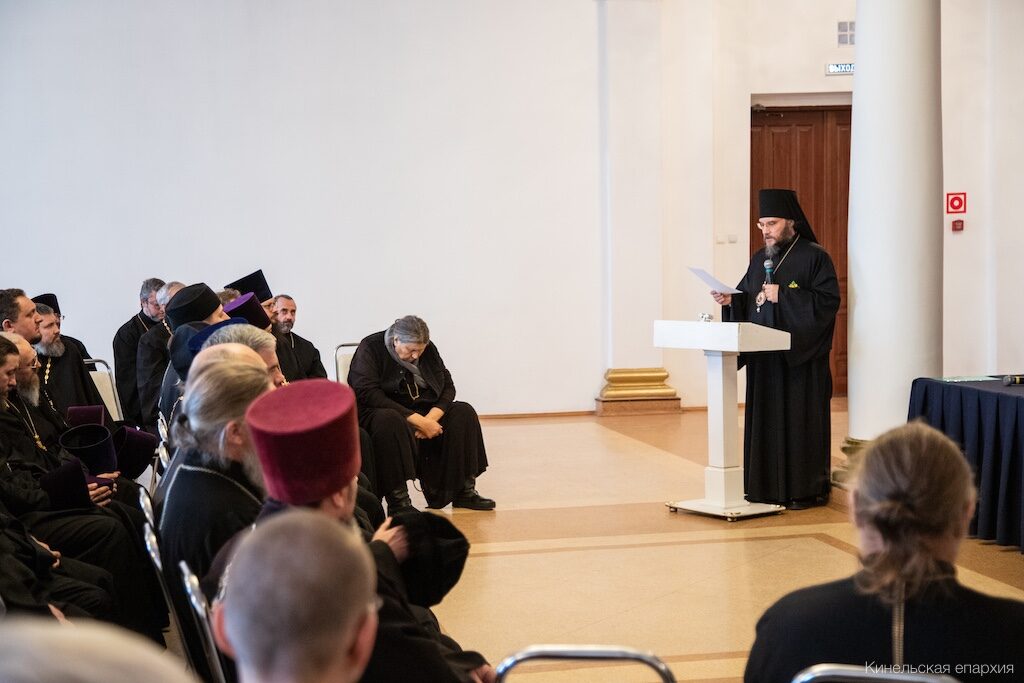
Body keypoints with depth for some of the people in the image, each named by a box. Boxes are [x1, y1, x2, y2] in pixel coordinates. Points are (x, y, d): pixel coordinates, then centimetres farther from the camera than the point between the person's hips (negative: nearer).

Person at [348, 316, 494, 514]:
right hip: (380, 413, -6)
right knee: (390, 422, -40)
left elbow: (447, 386, 4)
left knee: (463, 412, -13)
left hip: (422, 412, 6)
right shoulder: (370, 348, -13)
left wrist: (431, 417, -18)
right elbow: (368, 394, -24)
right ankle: (398, 501, -39)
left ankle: (464, 490, -12)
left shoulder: (428, 349, 5)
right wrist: (417, 421, -29)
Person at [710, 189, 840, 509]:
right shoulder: (760, 259, 15)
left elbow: (828, 301, -15)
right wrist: (731, 300, -3)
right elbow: (746, 297, 19)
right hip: (764, 358, 7)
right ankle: (767, 486, 13)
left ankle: (806, 488, 3)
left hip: (800, 357, -6)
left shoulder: (815, 257, -6)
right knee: (765, 420, 7)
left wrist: (783, 296, -19)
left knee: (799, 419, -4)